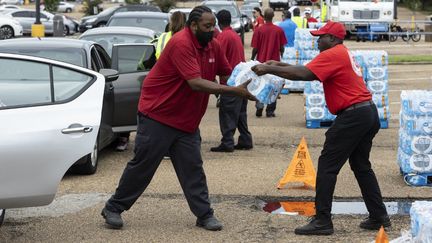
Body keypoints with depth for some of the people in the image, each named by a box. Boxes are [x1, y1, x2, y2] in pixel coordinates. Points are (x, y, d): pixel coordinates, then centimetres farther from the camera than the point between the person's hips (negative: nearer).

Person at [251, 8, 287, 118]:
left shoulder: (259, 30, -9)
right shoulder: (279, 30, -5)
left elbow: (255, 49, -7)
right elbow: (282, 48, 0)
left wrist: (252, 59, 10)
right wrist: (281, 56, 21)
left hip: (261, 61, 0)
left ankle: (259, 107, 0)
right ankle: (270, 111, 6)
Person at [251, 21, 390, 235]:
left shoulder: (333, 55, -12)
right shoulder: (342, 54, 19)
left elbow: (303, 74, -22)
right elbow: (309, 69, 20)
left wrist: (269, 69, -17)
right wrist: (280, 65, 12)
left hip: (352, 116, -10)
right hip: (368, 112, 10)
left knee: (327, 165, -5)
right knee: (361, 166, 18)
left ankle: (322, 221, -5)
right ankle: (379, 216, 20)